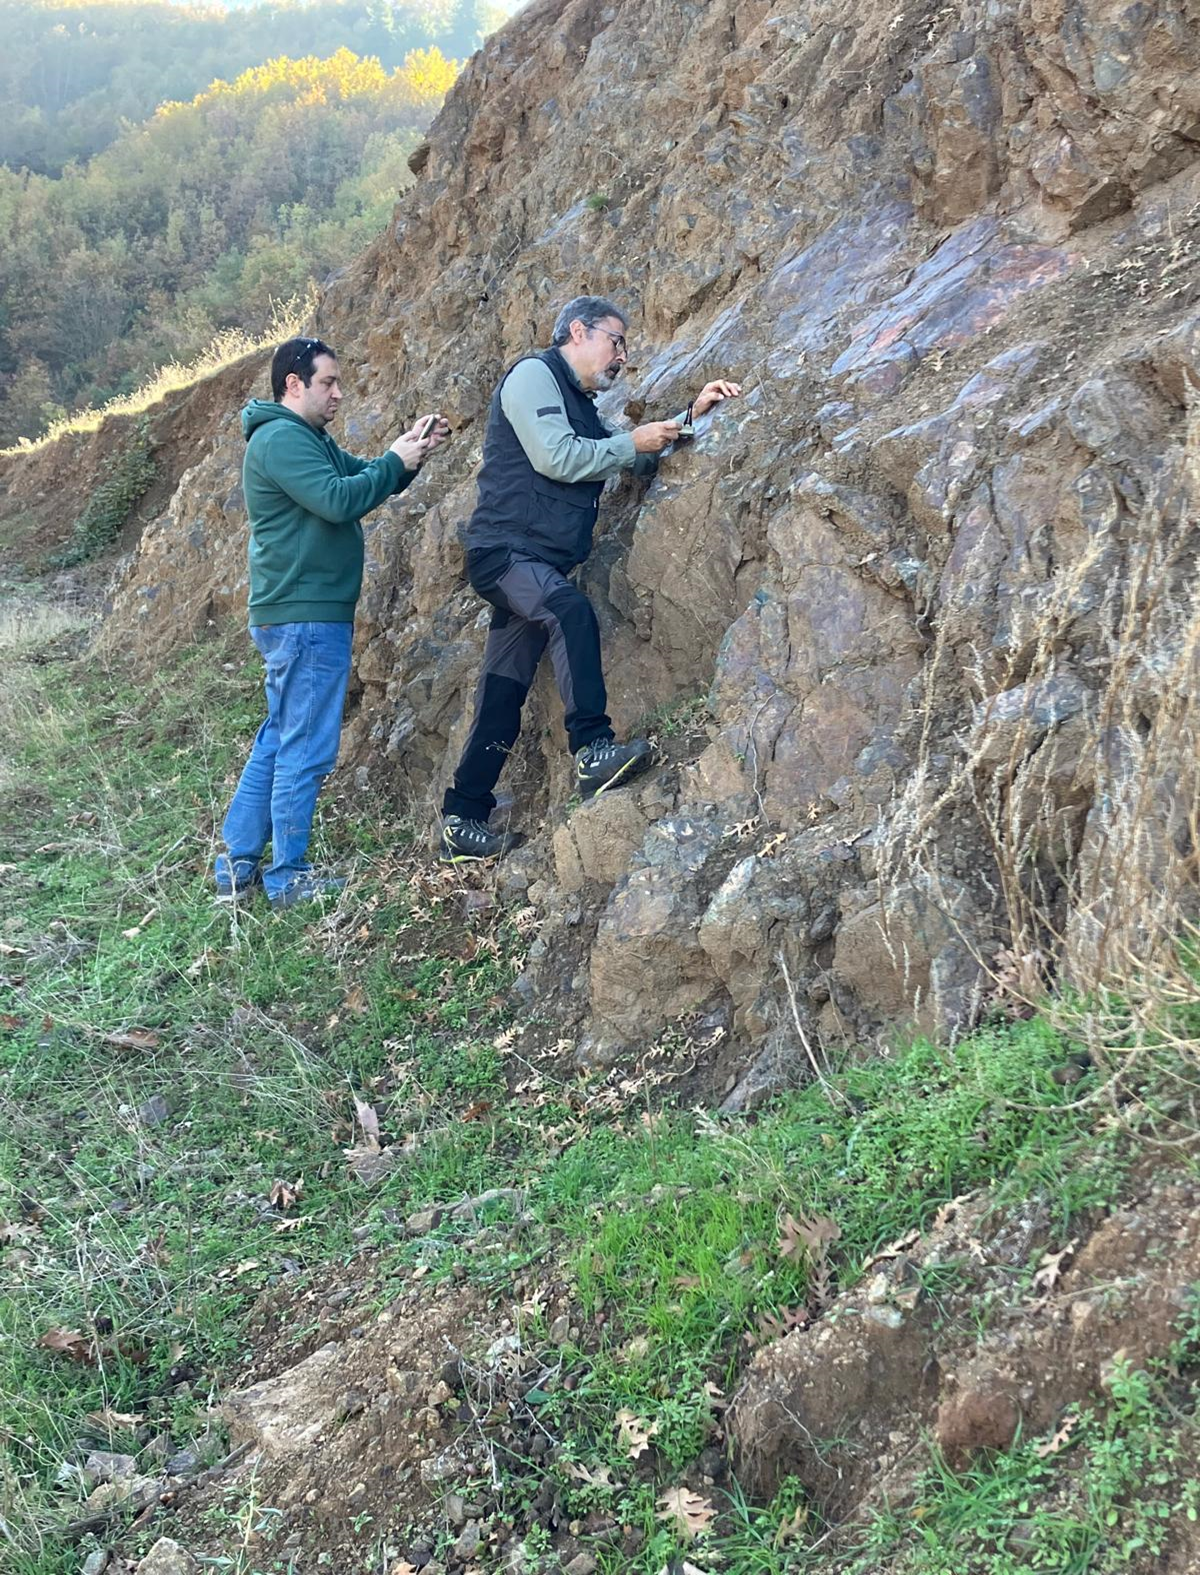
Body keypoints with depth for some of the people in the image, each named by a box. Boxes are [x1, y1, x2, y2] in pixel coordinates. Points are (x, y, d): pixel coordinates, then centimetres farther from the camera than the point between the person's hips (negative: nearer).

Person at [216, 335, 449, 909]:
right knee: (306, 750, -4)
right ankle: (287, 878, 5)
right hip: (306, 618, -11)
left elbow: (363, 479, 18)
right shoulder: (280, 439, -14)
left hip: (299, 617, 11)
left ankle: (237, 866, 20)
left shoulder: (309, 439, 20)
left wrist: (410, 451, 2)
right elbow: (337, 500, -24)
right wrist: (396, 461, -13)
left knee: (277, 743, 14)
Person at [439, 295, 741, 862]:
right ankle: (592, 748, -41)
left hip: (538, 563, 9)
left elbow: (643, 461, 29)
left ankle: (462, 822, 8)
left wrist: (691, 416, 16)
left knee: (502, 699, 5)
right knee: (571, 611, -34)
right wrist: (632, 441, -6)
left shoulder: (581, 406, 26)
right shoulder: (533, 374, -2)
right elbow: (553, 456, -16)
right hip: (504, 551, -9)